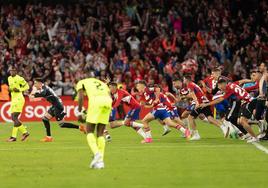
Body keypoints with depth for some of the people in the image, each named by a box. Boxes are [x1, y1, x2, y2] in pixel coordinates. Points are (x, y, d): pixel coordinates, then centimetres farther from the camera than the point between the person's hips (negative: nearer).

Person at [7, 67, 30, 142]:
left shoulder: (19, 79, -10)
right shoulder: (9, 78, 14)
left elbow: (27, 86, -5)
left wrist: (19, 90, -17)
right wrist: (10, 89, 6)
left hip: (19, 99, -9)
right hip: (13, 99, 9)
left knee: (15, 117, -13)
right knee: (13, 118, 7)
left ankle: (14, 136, -11)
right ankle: (25, 132, 14)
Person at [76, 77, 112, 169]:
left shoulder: (81, 83, 24)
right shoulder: (102, 83, 38)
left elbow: (81, 97, 5)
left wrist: (80, 113, 8)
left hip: (95, 100, -4)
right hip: (107, 101, 4)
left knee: (89, 131, 6)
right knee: (100, 133, 14)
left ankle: (97, 154, -17)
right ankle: (100, 160, 7)